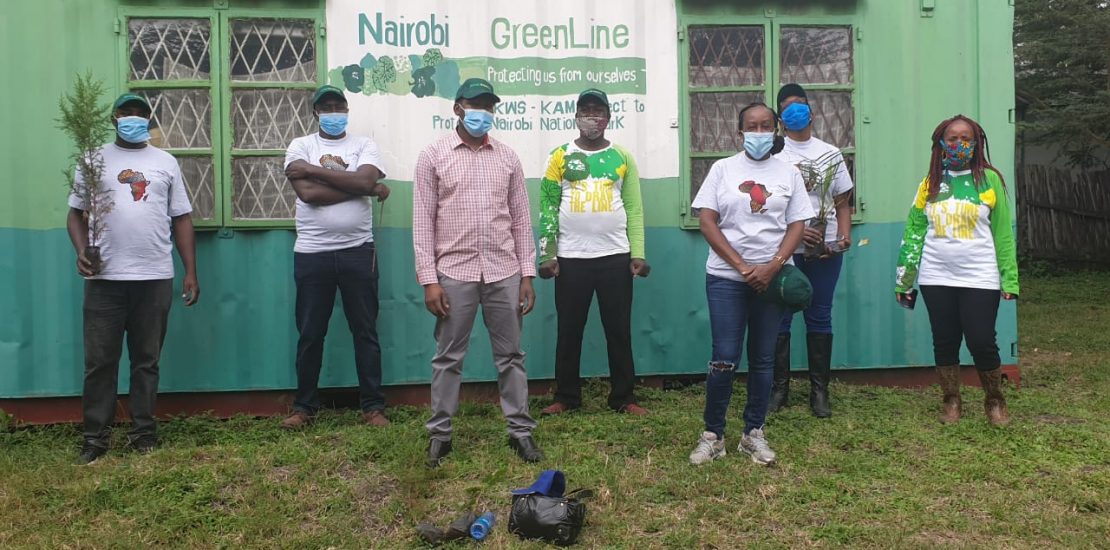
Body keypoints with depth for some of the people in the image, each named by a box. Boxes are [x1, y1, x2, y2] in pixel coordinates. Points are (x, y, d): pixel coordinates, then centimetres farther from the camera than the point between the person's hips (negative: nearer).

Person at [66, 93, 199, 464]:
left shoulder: (166, 163, 10)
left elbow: (181, 219, 9)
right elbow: (76, 213, 9)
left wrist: (191, 272, 3)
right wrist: (81, 251, -10)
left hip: (155, 278, 1)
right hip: (104, 279, 0)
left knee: (147, 360, 7)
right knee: (100, 361, 2)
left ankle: (143, 432, 16)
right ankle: (96, 437, 11)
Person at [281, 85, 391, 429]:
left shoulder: (364, 145, 7)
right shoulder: (301, 146, 5)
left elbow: (364, 181, -15)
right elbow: (308, 194, -13)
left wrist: (313, 170, -11)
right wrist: (367, 189, -10)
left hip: (358, 251, 0)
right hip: (311, 253, 0)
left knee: (366, 331, 5)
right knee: (309, 334, 8)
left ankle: (373, 406, 14)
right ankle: (304, 406, 20)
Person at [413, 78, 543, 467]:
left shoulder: (507, 158, 8)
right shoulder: (433, 156, 0)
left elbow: (521, 219, 8)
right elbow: (423, 221, -3)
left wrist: (527, 274, 2)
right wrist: (428, 279, -10)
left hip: (504, 273, 2)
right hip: (454, 273, -2)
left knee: (510, 355, 9)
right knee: (448, 358, 7)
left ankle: (520, 430, 19)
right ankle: (440, 433, 18)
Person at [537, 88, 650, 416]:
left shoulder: (622, 157, 7)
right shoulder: (560, 156, 4)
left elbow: (635, 209, 6)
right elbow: (548, 208, 2)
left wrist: (638, 254, -2)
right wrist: (547, 255, -5)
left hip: (615, 256, 1)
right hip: (571, 257, 0)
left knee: (619, 330, 5)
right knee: (569, 331, 6)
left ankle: (623, 398, 16)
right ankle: (566, 397, 17)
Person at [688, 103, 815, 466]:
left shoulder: (788, 174, 7)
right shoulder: (723, 169, 4)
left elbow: (797, 226, 3)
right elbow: (707, 221, -3)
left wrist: (772, 267, -13)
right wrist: (741, 266, -11)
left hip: (772, 278, 2)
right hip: (726, 277, -2)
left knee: (762, 359, 8)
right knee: (724, 359, -5)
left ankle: (754, 433, 19)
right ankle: (712, 435, 8)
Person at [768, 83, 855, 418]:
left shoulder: (831, 154, 13)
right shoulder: (773, 155, 2)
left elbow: (842, 202, 13)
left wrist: (844, 236, -3)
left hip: (826, 250, 3)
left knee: (819, 318, 6)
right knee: (779, 319, 1)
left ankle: (819, 391, 13)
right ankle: (779, 387, 12)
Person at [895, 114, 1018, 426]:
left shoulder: (990, 179, 0)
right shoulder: (930, 183, 7)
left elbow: (1003, 233, 0)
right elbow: (914, 232, 7)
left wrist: (1009, 279, -4)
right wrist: (903, 281, 5)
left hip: (980, 279, -2)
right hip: (937, 279, 3)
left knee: (981, 342, -3)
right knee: (944, 342, 8)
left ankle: (995, 401, 19)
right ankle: (951, 402, 24)